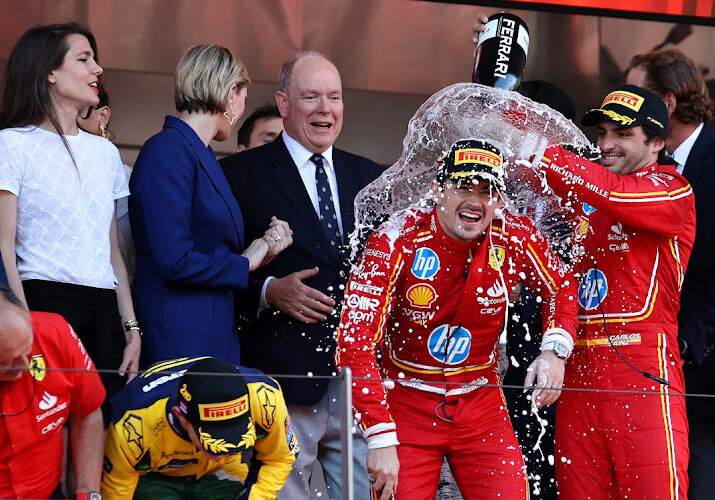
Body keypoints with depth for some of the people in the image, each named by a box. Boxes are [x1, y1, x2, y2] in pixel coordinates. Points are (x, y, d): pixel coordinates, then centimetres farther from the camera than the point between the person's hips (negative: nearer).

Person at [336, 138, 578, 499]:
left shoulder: (514, 238, -11)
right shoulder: (398, 241, -20)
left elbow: (561, 288, 10)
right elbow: (356, 340, -24)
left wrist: (554, 351, -11)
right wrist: (380, 438, -30)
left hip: (482, 403, 3)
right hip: (407, 404, -3)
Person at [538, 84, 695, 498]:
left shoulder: (672, 190, -1)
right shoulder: (583, 189, 19)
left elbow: (614, 193, -18)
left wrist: (542, 154, -24)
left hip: (642, 370, -5)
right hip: (580, 368, 5)